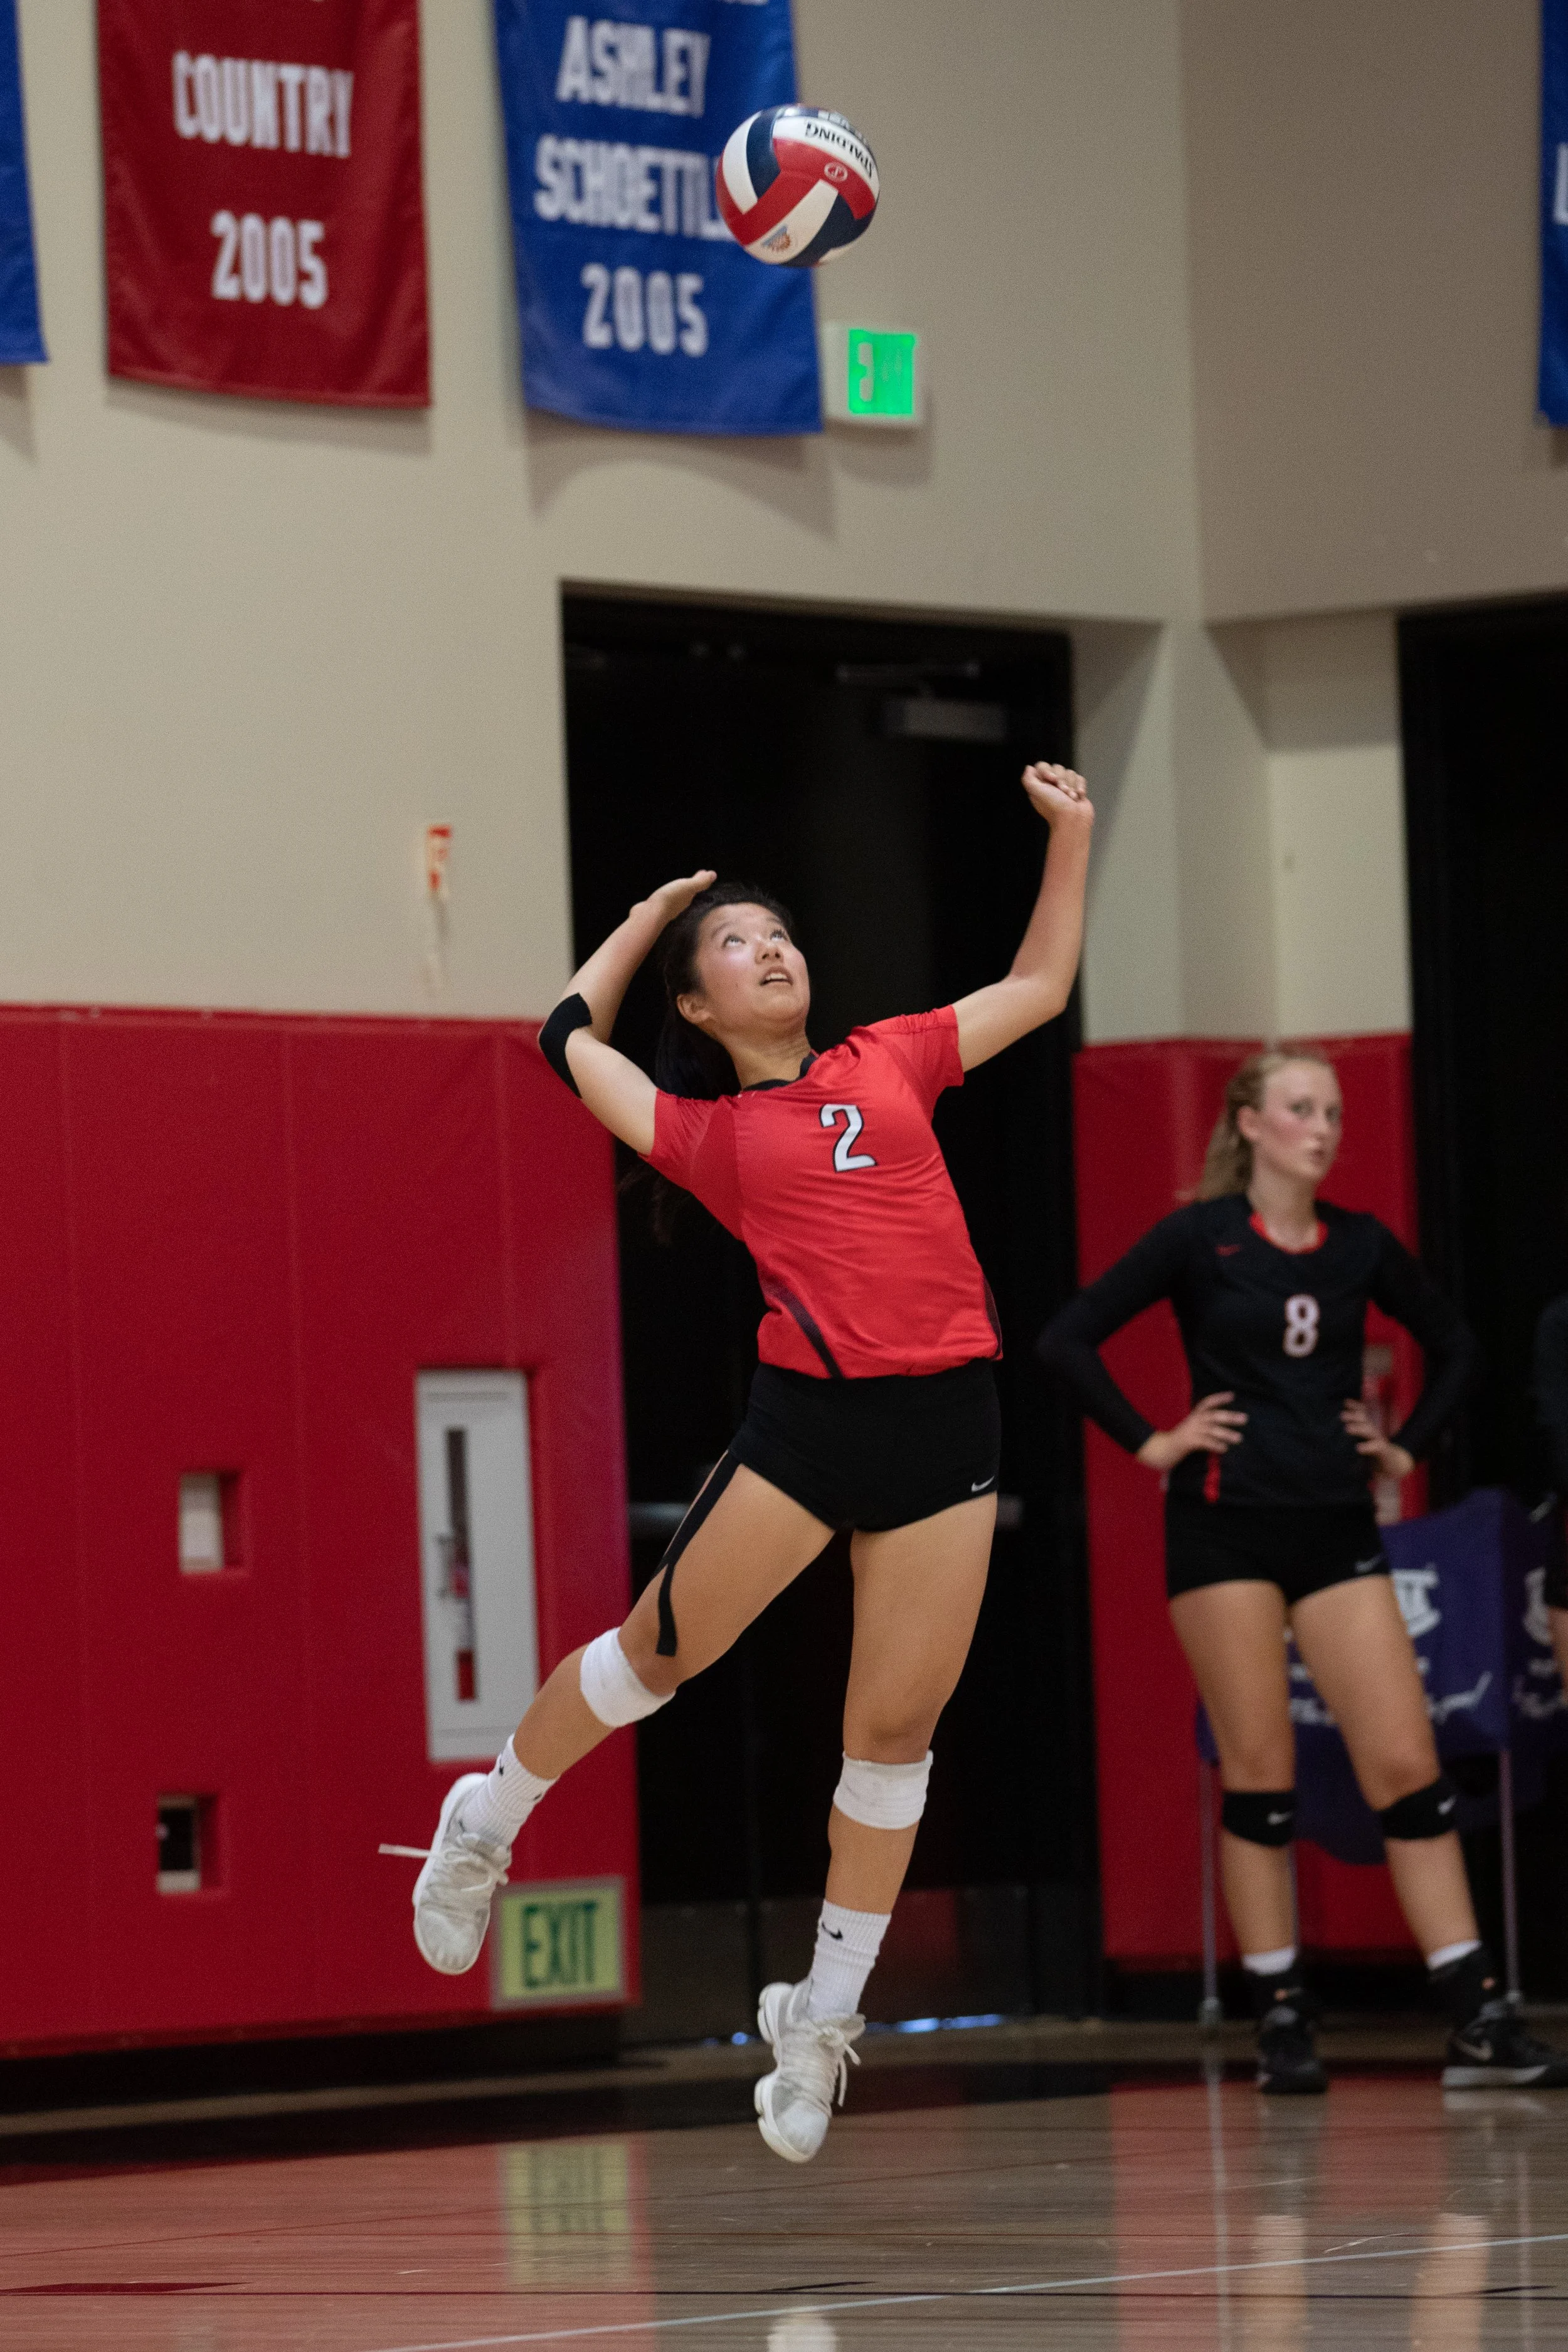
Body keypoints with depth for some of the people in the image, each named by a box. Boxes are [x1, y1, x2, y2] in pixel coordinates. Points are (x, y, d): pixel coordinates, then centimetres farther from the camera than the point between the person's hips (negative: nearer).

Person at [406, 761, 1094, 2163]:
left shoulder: (889, 1062, 15)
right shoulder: (708, 1136, 8)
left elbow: (1039, 985, 23)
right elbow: (573, 1036, 17)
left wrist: (1072, 837, 15)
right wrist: (651, 915, 27)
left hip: (949, 1421, 2)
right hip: (808, 1417, -2)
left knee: (898, 1729, 3)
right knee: (660, 1652, 3)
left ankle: (823, 2019, 13)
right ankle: (483, 1827, 29)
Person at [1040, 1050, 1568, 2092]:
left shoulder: (1361, 1246, 8)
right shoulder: (1199, 1240, -2)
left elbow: (1454, 1345, 23)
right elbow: (1070, 1339, -3)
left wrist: (1408, 1447, 12)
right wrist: (1151, 1442, -6)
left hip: (1337, 1530, 3)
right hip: (1226, 1526, -3)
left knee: (1407, 1763, -5)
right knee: (1259, 1773, -3)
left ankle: (1480, 2019, -6)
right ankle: (1282, 2020, 5)